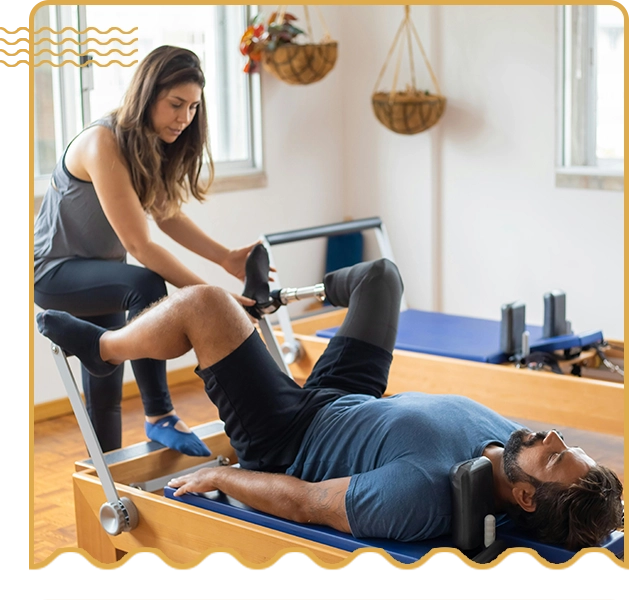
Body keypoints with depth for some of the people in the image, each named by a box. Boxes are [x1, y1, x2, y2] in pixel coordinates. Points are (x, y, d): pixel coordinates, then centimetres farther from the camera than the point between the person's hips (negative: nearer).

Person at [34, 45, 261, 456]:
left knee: (106, 387, 12)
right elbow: (139, 245, -31)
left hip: (100, 269, 8)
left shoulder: (155, 145, -3)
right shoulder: (104, 144, -29)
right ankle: (159, 416, -24)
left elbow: (167, 215, 1)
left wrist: (226, 258, -13)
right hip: (55, 271, -8)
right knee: (145, 285, -34)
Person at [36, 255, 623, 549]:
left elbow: (302, 503, -30)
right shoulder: (514, 441, -18)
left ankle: (100, 348, 17)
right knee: (380, 273, 14)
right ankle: (325, 288, 52)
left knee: (202, 303, -16)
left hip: (287, 441, -7)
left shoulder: (422, 496, -42)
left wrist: (216, 478, -17)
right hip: (349, 401, 7)